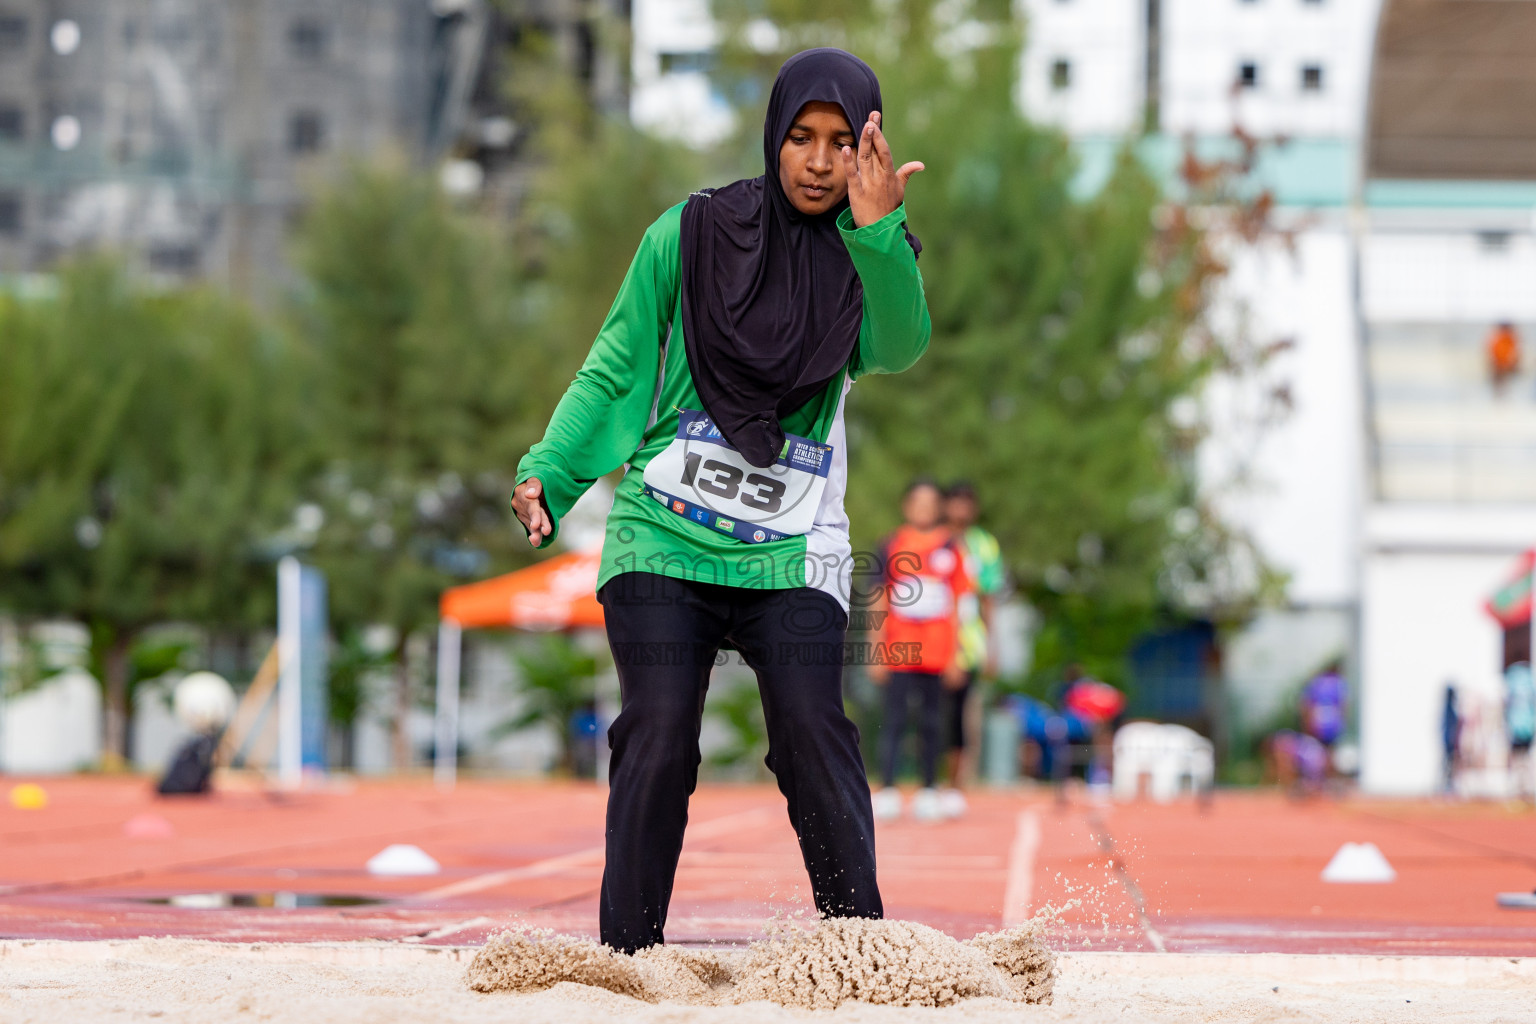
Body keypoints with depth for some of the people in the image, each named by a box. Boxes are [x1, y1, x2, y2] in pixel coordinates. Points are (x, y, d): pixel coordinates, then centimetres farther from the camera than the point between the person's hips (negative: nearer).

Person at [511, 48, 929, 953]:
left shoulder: (866, 265, 6)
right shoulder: (692, 234, 4)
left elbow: (897, 346, -17)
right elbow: (614, 373, 9)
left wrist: (877, 230, -32)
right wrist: (548, 474, -4)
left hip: (791, 555, 0)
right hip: (662, 540, 0)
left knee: (814, 741, -14)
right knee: (656, 744, -10)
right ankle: (627, 961, -3)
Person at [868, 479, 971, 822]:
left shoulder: (950, 549, 7)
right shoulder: (892, 546, 3)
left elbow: (956, 605, 9)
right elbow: (880, 603, 6)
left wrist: (956, 655, 5)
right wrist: (877, 651, 1)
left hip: (937, 654, 1)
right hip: (899, 652, -1)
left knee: (931, 723, 5)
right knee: (894, 719, -5)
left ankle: (928, 791, 11)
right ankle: (887, 791, -5)